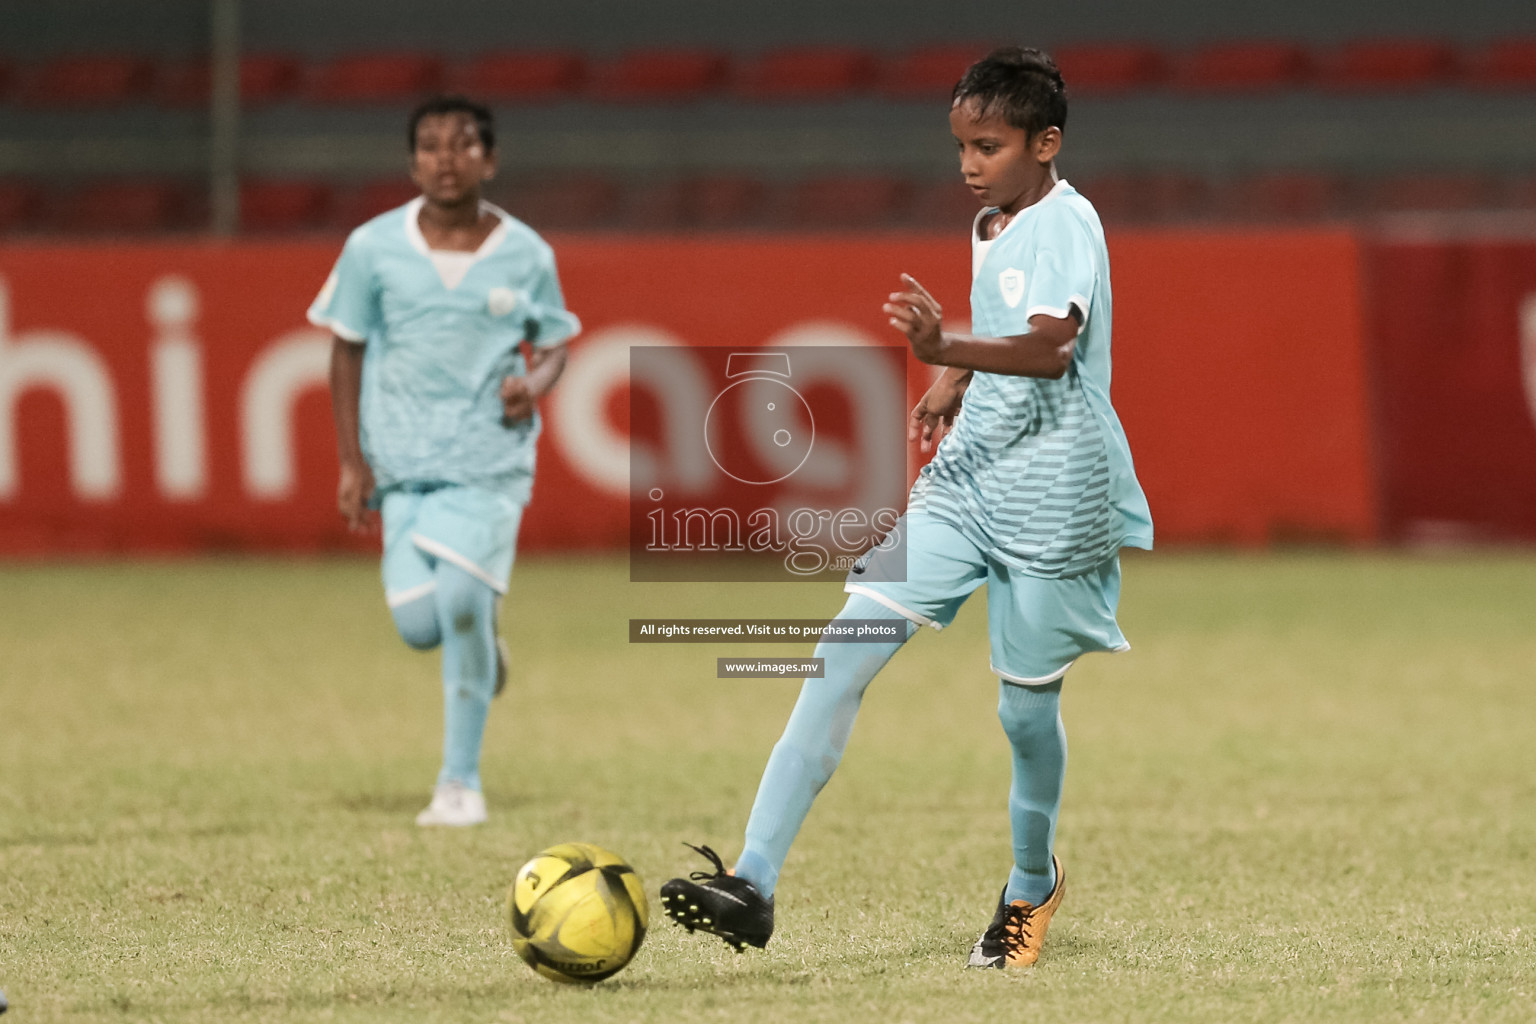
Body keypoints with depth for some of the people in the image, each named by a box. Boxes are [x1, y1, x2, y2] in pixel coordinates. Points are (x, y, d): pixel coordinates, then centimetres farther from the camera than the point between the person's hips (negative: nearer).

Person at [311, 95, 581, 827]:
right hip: (403, 459, 2)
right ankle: (481, 641, 32)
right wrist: (352, 461, 1)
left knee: (460, 600, -19)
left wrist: (537, 381, -11)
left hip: (491, 457, -1)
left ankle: (461, 781, -5)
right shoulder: (374, 249, 0)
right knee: (418, 624, -9)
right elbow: (347, 350, 7)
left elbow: (554, 341, 13)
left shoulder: (525, 255, 0)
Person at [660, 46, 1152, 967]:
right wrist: (951, 389, 12)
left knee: (1026, 704, 6)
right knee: (846, 654, -8)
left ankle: (1034, 882, 36)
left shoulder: (1066, 225, -15)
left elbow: (1052, 346, -32)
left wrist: (946, 351, -47)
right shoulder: (991, 228, 11)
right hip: (965, 477, 7)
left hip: (1048, 494, -7)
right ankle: (755, 883, -16)